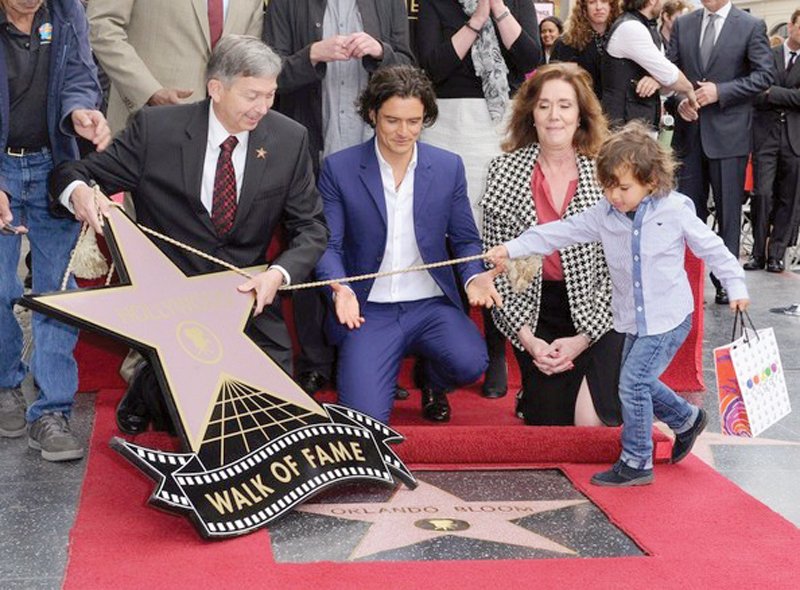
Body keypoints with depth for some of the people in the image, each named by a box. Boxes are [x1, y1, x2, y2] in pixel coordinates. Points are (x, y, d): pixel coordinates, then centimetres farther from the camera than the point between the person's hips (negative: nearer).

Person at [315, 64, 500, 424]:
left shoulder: (448, 167, 4)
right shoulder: (339, 169, -2)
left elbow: (465, 240, 10)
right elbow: (328, 244, -1)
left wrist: (474, 277, -11)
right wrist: (340, 288, -21)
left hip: (431, 305, 2)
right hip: (368, 310, -1)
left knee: (470, 363, -29)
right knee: (364, 417, -20)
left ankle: (433, 383, 11)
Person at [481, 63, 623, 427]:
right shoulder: (505, 172, -2)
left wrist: (582, 338, -12)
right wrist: (527, 338, -9)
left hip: (597, 314, -1)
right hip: (535, 312, 1)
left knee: (594, 420, -16)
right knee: (549, 421, -8)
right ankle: (532, 392, 26)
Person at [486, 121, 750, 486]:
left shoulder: (675, 210, -12)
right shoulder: (603, 215, -3)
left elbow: (711, 248, -3)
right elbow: (561, 232, -4)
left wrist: (736, 287, -1)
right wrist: (511, 249, -10)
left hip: (670, 317, -6)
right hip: (633, 320, 6)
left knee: (633, 381, -12)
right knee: (640, 384, 14)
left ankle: (635, 463, 2)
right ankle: (687, 420, 42)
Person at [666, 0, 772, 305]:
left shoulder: (752, 26, -2)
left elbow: (764, 74, -6)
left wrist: (720, 92, -16)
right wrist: (678, 102, -10)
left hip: (728, 133, -3)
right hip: (689, 131, 3)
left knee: (728, 212, 4)